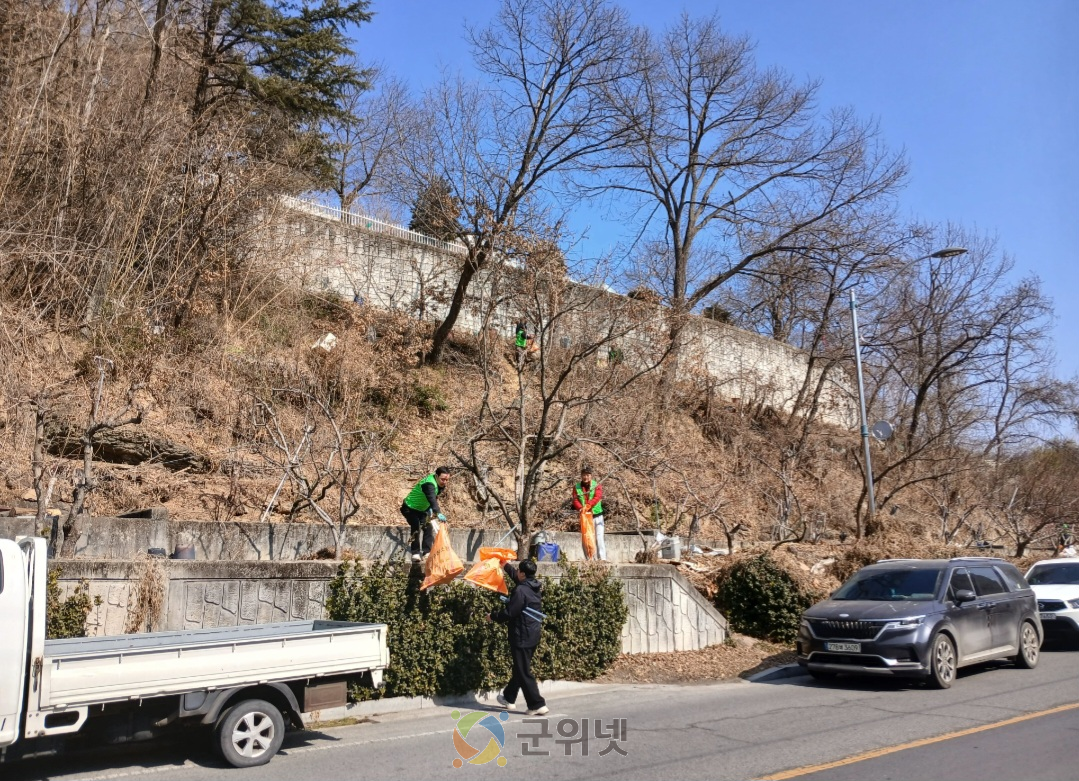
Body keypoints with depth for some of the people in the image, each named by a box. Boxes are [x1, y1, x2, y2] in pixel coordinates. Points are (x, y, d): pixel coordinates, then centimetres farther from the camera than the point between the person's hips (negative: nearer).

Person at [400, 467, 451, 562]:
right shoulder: (429, 484, -36)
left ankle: (426, 552, 3)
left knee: (428, 528, -2)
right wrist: (438, 513, -63)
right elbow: (432, 499, -51)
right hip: (410, 508, -8)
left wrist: (431, 508, -6)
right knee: (416, 528, -23)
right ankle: (415, 553, -16)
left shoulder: (440, 484, -9)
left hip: (422, 509, 8)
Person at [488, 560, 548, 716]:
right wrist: (506, 565, 38)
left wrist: (493, 616, -2)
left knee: (524, 672, -3)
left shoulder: (521, 590, -21)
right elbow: (517, 577, 26)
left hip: (522, 636, -10)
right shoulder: (534, 587, 6)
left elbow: (509, 613, -19)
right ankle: (509, 698, 35)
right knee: (519, 668, 20)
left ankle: (537, 705, -4)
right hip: (532, 635, 10)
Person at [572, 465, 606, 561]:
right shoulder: (577, 487, 7)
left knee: (599, 537, -10)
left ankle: (602, 558, -13)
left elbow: (597, 498, -16)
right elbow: (575, 500, -3)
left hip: (597, 515, -3)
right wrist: (581, 508, -25)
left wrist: (587, 506, -31)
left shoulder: (597, 486, 0)